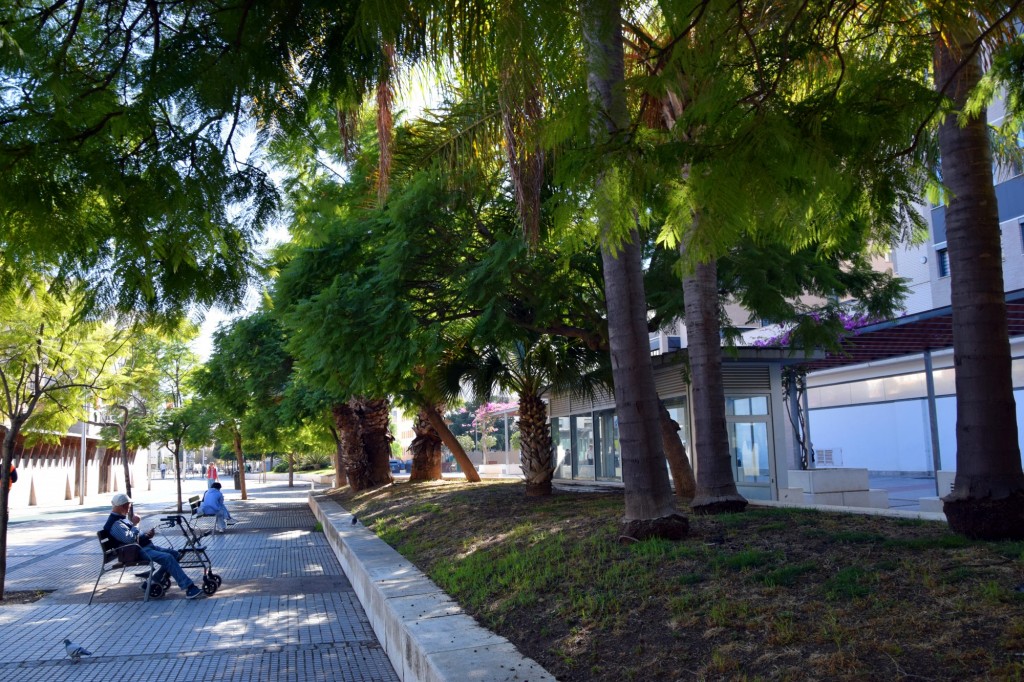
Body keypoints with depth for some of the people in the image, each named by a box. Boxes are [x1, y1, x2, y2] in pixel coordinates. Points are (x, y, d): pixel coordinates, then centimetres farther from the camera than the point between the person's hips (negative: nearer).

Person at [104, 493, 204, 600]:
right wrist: (134, 524, -14)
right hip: (138, 552, -10)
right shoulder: (115, 524, -13)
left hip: (146, 546, 10)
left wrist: (147, 535, 7)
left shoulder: (122, 518, 20)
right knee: (168, 558, -26)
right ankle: (190, 589, -30)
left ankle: (153, 582, 6)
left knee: (174, 554, 2)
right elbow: (129, 539, -27)